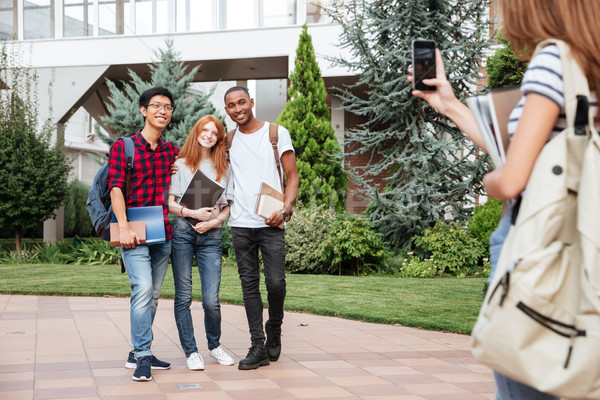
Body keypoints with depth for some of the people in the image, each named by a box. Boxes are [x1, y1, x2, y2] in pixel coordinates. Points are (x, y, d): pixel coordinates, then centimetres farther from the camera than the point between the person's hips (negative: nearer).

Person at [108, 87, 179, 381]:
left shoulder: (172, 151, 14)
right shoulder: (123, 147, -1)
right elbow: (116, 188, -9)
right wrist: (123, 227, -19)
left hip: (164, 233, 6)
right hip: (134, 233, -5)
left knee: (154, 294, 8)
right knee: (143, 289, -18)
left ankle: (138, 353, 19)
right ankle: (143, 356, -13)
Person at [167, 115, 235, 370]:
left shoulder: (223, 168, 15)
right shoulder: (181, 164, 9)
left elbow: (228, 207, 14)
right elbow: (170, 203, 3)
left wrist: (214, 221, -5)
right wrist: (193, 213, -13)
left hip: (211, 236, 1)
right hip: (183, 232, -1)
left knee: (211, 300, -7)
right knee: (183, 297, 0)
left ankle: (214, 345, 17)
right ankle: (190, 351, 10)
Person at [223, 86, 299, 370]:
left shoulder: (277, 133, 4)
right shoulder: (228, 140, 14)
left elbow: (292, 176, 3)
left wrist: (285, 209, -13)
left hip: (270, 222, -3)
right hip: (240, 223, 3)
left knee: (276, 282, -8)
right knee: (249, 284, 2)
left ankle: (274, 329, 19)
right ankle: (258, 347, 6)